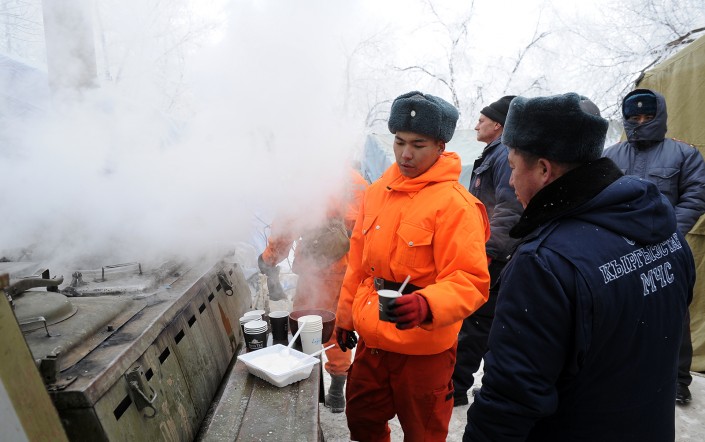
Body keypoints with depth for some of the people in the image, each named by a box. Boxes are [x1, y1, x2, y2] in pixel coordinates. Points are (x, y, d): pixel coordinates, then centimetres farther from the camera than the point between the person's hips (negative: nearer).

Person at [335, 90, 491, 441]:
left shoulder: (454, 203, -17)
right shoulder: (378, 191, 4)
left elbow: (470, 281, -21)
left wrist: (426, 305, -38)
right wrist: (346, 314, 18)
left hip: (423, 349, -6)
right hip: (371, 340, 6)